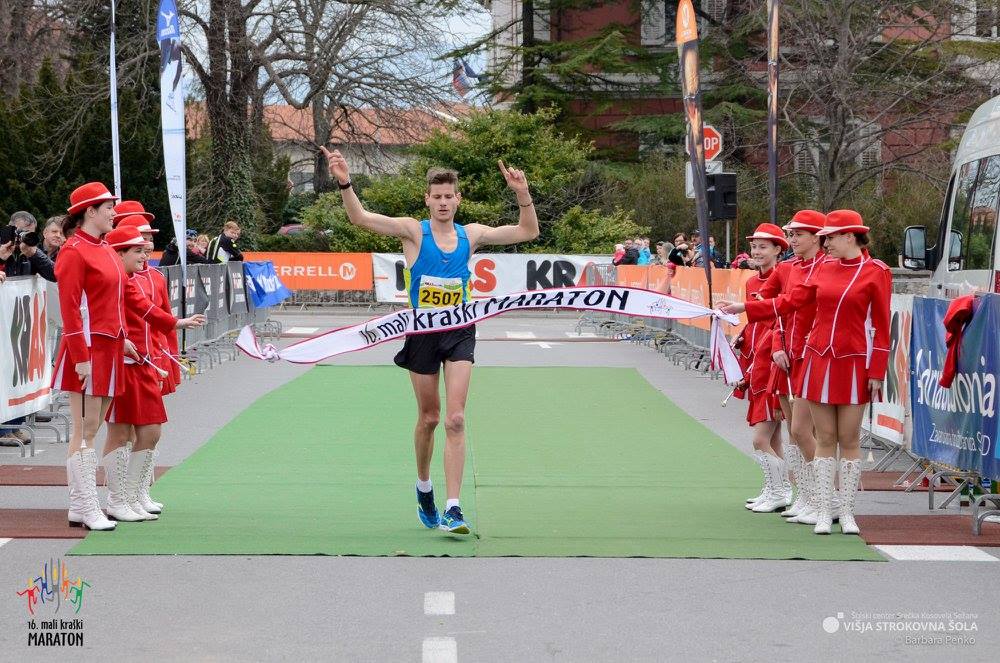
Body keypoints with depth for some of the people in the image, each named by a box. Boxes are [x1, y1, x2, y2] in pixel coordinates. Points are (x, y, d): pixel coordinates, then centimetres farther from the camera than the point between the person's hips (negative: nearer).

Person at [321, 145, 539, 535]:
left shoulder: (471, 235, 3)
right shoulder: (413, 231, -5)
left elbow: (528, 232, 7)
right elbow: (360, 218, -16)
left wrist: (523, 194, -9)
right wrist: (345, 184, -33)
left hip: (459, 333, 1)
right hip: (422, 333, -1)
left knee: (455, 419, -10)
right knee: (429, 418, 11)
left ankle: (453, 508, -13)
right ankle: (423, 486, 37)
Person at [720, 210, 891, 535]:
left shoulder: (877, 271, -4)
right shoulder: (824, 267, 9)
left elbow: (881, 325, -5)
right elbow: (790, 301, 12)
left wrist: (876, 372, -8)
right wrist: (743, 308, 8)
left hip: (853, 364, -4)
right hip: (819, 359, 4)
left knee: (849, 439, 1)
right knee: (825, 439, 5)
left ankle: (847, 512, 9)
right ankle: (824, 512, 8)